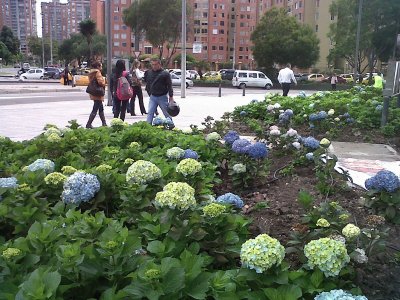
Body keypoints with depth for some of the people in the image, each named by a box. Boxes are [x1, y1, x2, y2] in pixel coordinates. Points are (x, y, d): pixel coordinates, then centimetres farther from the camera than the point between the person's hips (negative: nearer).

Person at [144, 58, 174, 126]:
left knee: (167, 113, 6)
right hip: (152, 97, 4)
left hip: (162, 97, -3)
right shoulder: (149, 73, 4)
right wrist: (149, 93, 9)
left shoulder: (165, 74, -8)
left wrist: (171, 96, -11)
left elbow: (170, 86, -7)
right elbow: (147, 84, 16)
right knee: (150, 113, 0)